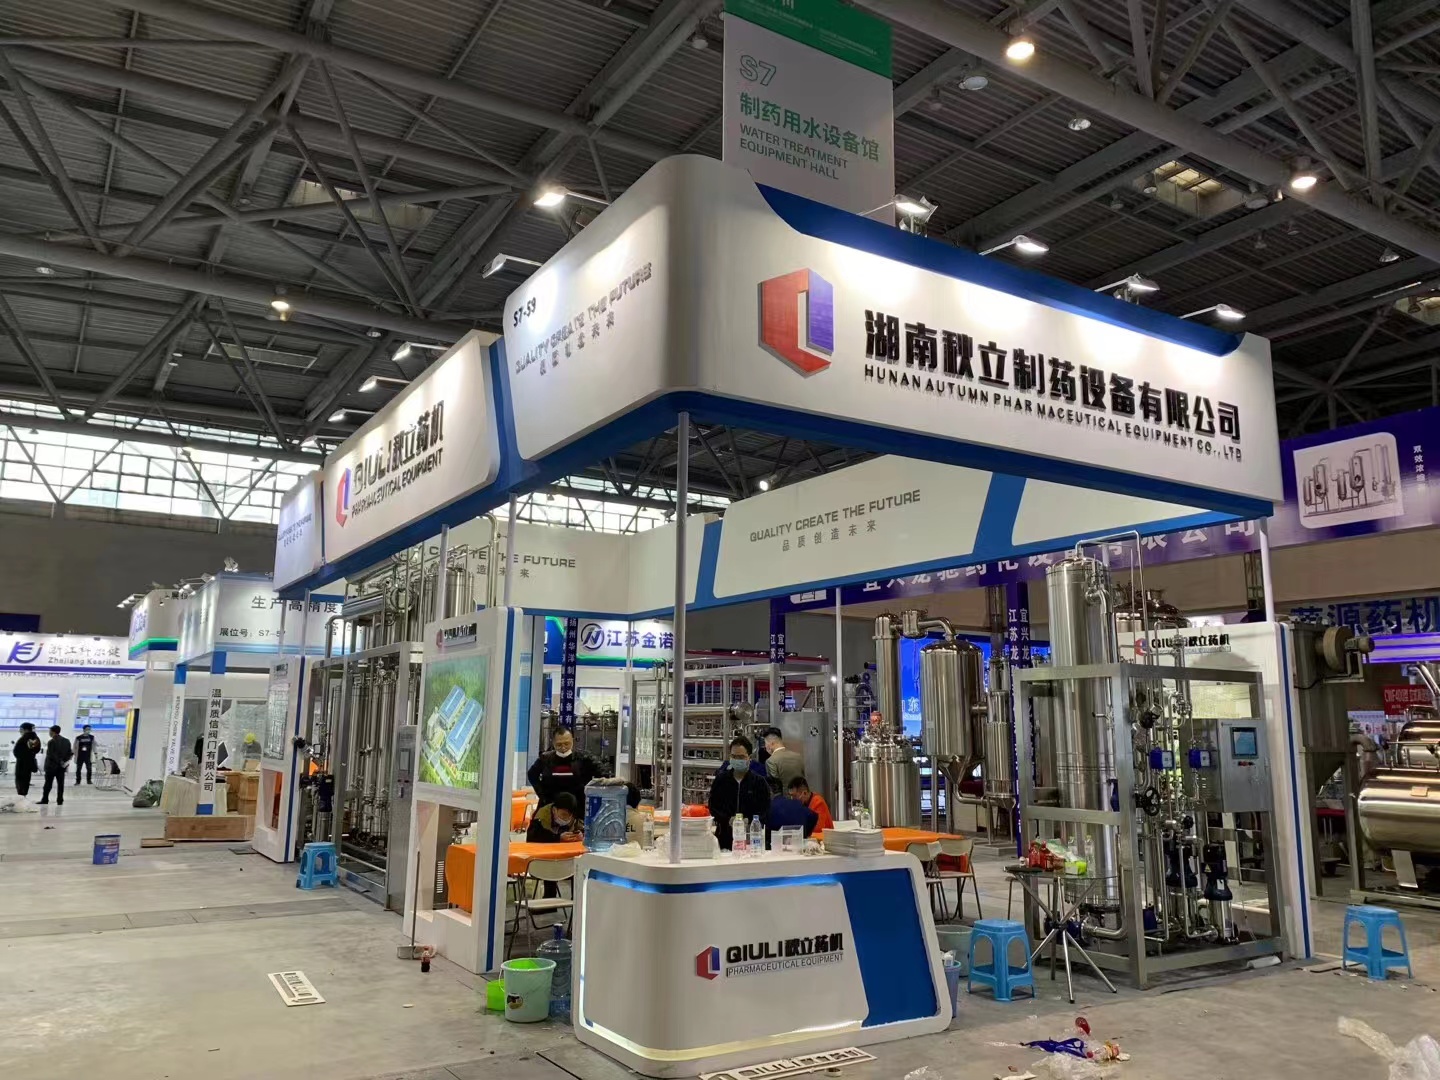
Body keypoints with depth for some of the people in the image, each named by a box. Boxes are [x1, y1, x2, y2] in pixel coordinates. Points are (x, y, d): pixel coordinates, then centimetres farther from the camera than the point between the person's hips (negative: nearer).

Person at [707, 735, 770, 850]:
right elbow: (713, 807, 7)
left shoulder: (759, 782, 5)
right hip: (725, 836, 1)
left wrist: (749, 821, -16)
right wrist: (728, 820, -11)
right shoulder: (720, 780, 9)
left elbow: (765, 812, 2)